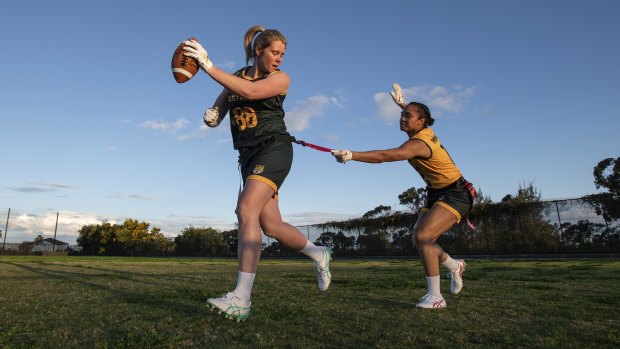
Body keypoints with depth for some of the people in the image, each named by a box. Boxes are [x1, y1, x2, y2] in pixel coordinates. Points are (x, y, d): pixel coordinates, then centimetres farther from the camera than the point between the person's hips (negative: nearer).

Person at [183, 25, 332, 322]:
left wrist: (208, 66, -22)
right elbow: (217, 113, 13)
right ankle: (319, 254, 30)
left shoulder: (280, 79, -1)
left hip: (273, 149, -6)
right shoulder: (235, 77, 15)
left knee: (246, 210, -25)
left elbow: (250, 91, -21)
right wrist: (210, 116, -11)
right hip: (248, 156, 6)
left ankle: (241, 300, -25)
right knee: (271, 226, 5)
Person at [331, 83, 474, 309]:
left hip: (455, 194, -10)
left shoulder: (418, 144, -24)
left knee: (423, 236, -25)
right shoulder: (426, 132, 3)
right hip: (437, 194, 10)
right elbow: (419, 114, 31)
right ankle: (455, 266, 33)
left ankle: (435, 296, -15)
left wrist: (352, 155, -44)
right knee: (420, 240, 6)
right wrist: (401, 103, 34)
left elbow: (383, 156, -38)